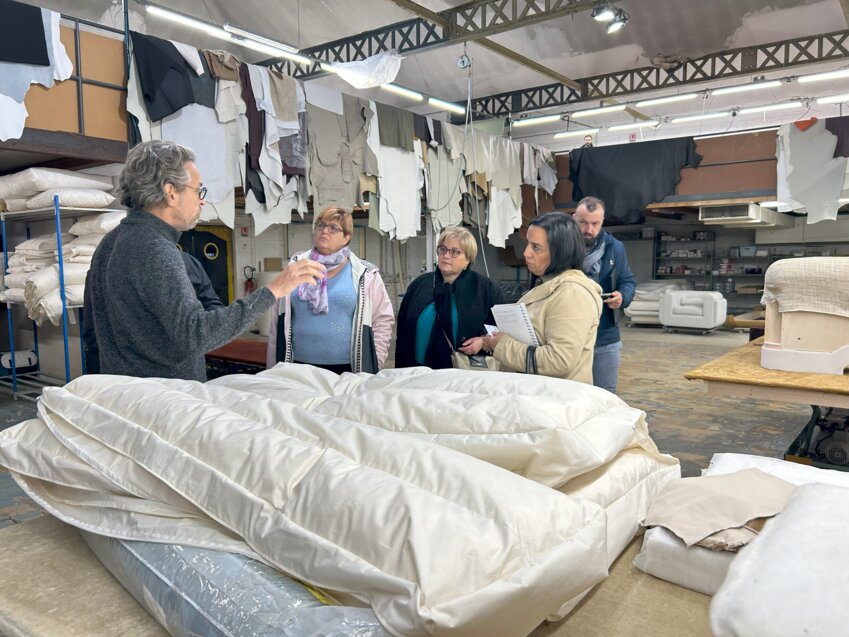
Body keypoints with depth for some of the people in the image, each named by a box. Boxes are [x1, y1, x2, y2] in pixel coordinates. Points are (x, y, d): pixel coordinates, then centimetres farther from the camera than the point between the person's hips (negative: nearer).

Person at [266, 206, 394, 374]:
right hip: (299, 370, 2)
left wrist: (372, 367, -3)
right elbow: (277, 323, 9)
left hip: (348, 371, -1)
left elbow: (382, 320, 2)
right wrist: (274, 370, 7)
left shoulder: (365, 274, 1)